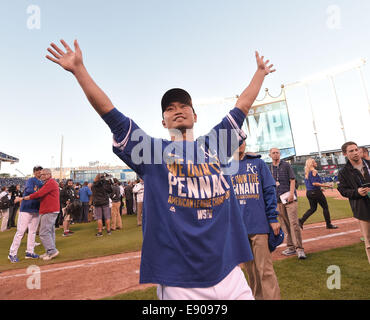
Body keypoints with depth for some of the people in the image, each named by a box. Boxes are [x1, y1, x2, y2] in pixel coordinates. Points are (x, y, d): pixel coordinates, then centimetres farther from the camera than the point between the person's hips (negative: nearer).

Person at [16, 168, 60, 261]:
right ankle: (50, 252, 22)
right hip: (51, 211, 11)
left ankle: (52, 251, -2)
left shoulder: (50, 183, -13)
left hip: (49, 212, -11)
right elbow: (42, 194, 19)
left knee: (44, 232, -7)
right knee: (50, 231, 14)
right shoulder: (51, 183, 21)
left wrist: (22, 198, -14)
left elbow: (39, 194, -20)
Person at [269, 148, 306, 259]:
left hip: (289, 198, -4)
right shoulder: (269, 168, 13)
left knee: (294, 223, -10)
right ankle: (291, 247, 19)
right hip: (278, 200, 4)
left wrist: (291, 193, -15)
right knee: (285, 224, 9)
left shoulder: (286, 165, 3)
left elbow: (292, 180, -2)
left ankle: (299, 248, -4)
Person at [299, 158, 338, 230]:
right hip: (315, 192, -8)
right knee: (325, 207, 8)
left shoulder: (306, 172, 12)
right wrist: (325, 185, -15)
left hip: (308, 192, 8)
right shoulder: (313, 171, -13)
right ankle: (329, 224, 17)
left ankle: (301, 220, 0)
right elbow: (314, 183, -20)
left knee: (312, 208, 14)